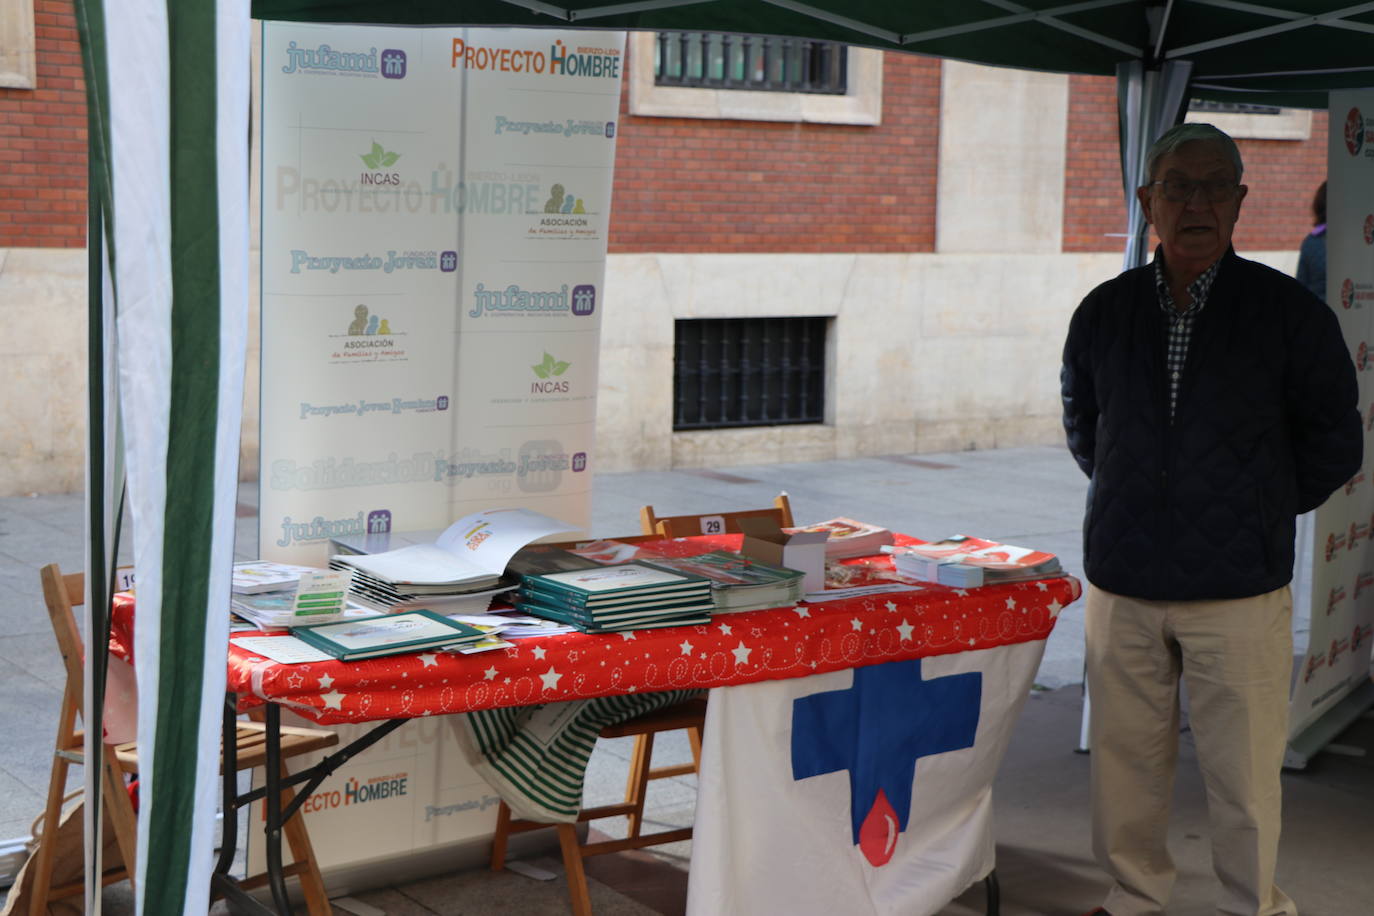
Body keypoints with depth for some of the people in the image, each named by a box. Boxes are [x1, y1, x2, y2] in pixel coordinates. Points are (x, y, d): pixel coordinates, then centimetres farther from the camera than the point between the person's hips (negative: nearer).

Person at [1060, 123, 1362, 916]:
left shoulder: (1289, 311, -3)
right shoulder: (1105, 312, 5)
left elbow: (1334, 444, 5)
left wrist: (1255, 512, 7)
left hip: (1238, 589, -3)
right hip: (1124, 583, 3)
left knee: (1244, 773, 2)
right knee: (1125, 756, 11)